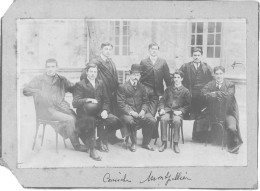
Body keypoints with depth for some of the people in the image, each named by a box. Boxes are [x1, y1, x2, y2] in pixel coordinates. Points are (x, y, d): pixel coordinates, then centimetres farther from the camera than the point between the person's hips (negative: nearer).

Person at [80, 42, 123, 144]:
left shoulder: (112, 63, 17)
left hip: (112, 94, 6)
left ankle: (112, 137, 17)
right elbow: (84, 76, -13)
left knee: (113, 116, 6)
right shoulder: (95, 62, -7)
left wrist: (116, 90, 13)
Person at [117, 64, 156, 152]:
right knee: (130, 121, -36)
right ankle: (133, 144, -12)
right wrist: (131, 112, -21)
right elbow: (121, 104, -7)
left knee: (152, 121, -21)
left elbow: (145, 102, 14)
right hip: (127, 112, -4)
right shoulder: (122, 87, -1)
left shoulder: (142, 87, 15)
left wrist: (143, 110, -8)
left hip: (140, 111, 4)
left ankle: (146, 143, -1)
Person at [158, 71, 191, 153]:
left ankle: (175, 144, -24)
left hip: (178, 111, -2)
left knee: (177, 121, -35)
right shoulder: (168, 89, 18)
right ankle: (164, 143, -22)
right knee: (163, 119, -31)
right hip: (167, 109, 2)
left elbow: (187, 104, 5)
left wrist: (181, 111, -12)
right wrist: (161, 109, -3)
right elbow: (162, 100, 16)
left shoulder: (185, 91, 8)